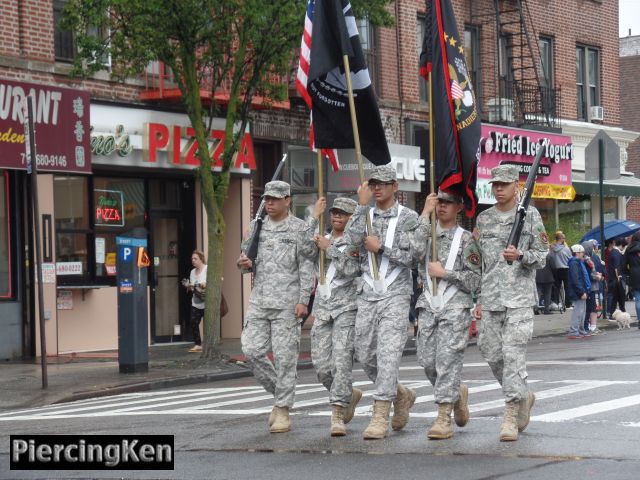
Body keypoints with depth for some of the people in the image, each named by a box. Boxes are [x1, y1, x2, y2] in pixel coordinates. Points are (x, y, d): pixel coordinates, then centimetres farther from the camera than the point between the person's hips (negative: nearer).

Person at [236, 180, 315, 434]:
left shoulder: (299, 228, 0)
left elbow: (307, 267, -3)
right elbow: (249, 258, 22)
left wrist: (303, 300, -11)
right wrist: (245, 264, -3)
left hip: (287, 302, -5)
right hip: (259, 299, 5)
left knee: (285, 356, -5)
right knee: (252, 350, -2)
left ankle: (283, 410, 2)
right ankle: (279, 393, 17)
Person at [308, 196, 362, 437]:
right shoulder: (322, 239, 19)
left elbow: (350, 268, -12)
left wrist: (329, 248, -7)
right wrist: (315, 218, 0)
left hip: (347, 308, -5)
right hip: (322, 307, 5)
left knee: (341, 360, -15)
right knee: (322, 365, 0)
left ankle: (337, 416, -15)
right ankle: (350, 395, 26)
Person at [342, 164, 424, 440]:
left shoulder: (408, 218, 1)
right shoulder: (363, 216, 11)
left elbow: (415, 256, -8)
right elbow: (352, 242, -9)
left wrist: (381, 247, -10)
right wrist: (362, 206, -11)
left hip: (396, 295, -5)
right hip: (368, 295, 5)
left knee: (388, 355, -12)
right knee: (365, 356, 7)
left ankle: (380, 417, -12)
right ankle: (401, 395, 30)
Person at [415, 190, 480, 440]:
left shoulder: (465, 239, 3)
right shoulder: (427, 233, 13)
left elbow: (474, 280, -1)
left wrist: (444, 273, -9)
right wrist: (425, 214, -9)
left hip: (456, 307, -4)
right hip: (428, 305, 4)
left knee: (447, 360, -10)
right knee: (427, 361, 4)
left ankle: (444, 418, -10)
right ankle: (457, 393, 30)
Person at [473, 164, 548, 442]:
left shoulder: (530, 215, 3)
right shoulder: (483, 219, 13)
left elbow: (542, 256, 2)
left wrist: (520, 256, -18)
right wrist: (477, 299, 12)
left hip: (519, 297, -4)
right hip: (490, 298, 4)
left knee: (513, 354, -12)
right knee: (492, 354, 5)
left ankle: (511, 416, -9)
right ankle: (523, 396, 28)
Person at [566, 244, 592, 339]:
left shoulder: (579, 263, 19)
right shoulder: (574, 263, -15)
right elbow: (575, 279, -22)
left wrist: (586, 291, 20)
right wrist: (582, 292, -23)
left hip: (582, 292, 11)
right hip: (578, 292, -11)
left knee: (582, 311, 15)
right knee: (578, 311, -10)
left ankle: (581, 331, 23)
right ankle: (573, 332, -9)